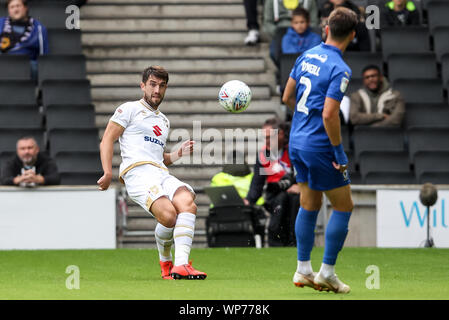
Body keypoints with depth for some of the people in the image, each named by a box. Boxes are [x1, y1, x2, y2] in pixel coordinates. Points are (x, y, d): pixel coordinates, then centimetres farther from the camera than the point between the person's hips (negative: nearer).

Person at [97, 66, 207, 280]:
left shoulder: (164, 121, 32)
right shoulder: (129, 109, 11)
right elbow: (107, 140, 5)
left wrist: (179, 154, 19)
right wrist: (108, 172, -8)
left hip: (162, 174, 6)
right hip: (137, 173, -6)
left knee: (188, 204, -28)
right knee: (168, 214, -30)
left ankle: (181, 266, -37)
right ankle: (165, 262, -2)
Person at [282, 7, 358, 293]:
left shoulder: (307, 57, 5)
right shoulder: (340, 69, -18)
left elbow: (287, 97, 13)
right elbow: (329, 114, -24)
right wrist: (339, 153, -16)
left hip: (297, 141, 8)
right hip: (319, 145, -8)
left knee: (309, 205, 16)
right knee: (343, 206, 5)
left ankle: (303, 270, 19)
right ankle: (327, 273, 6)